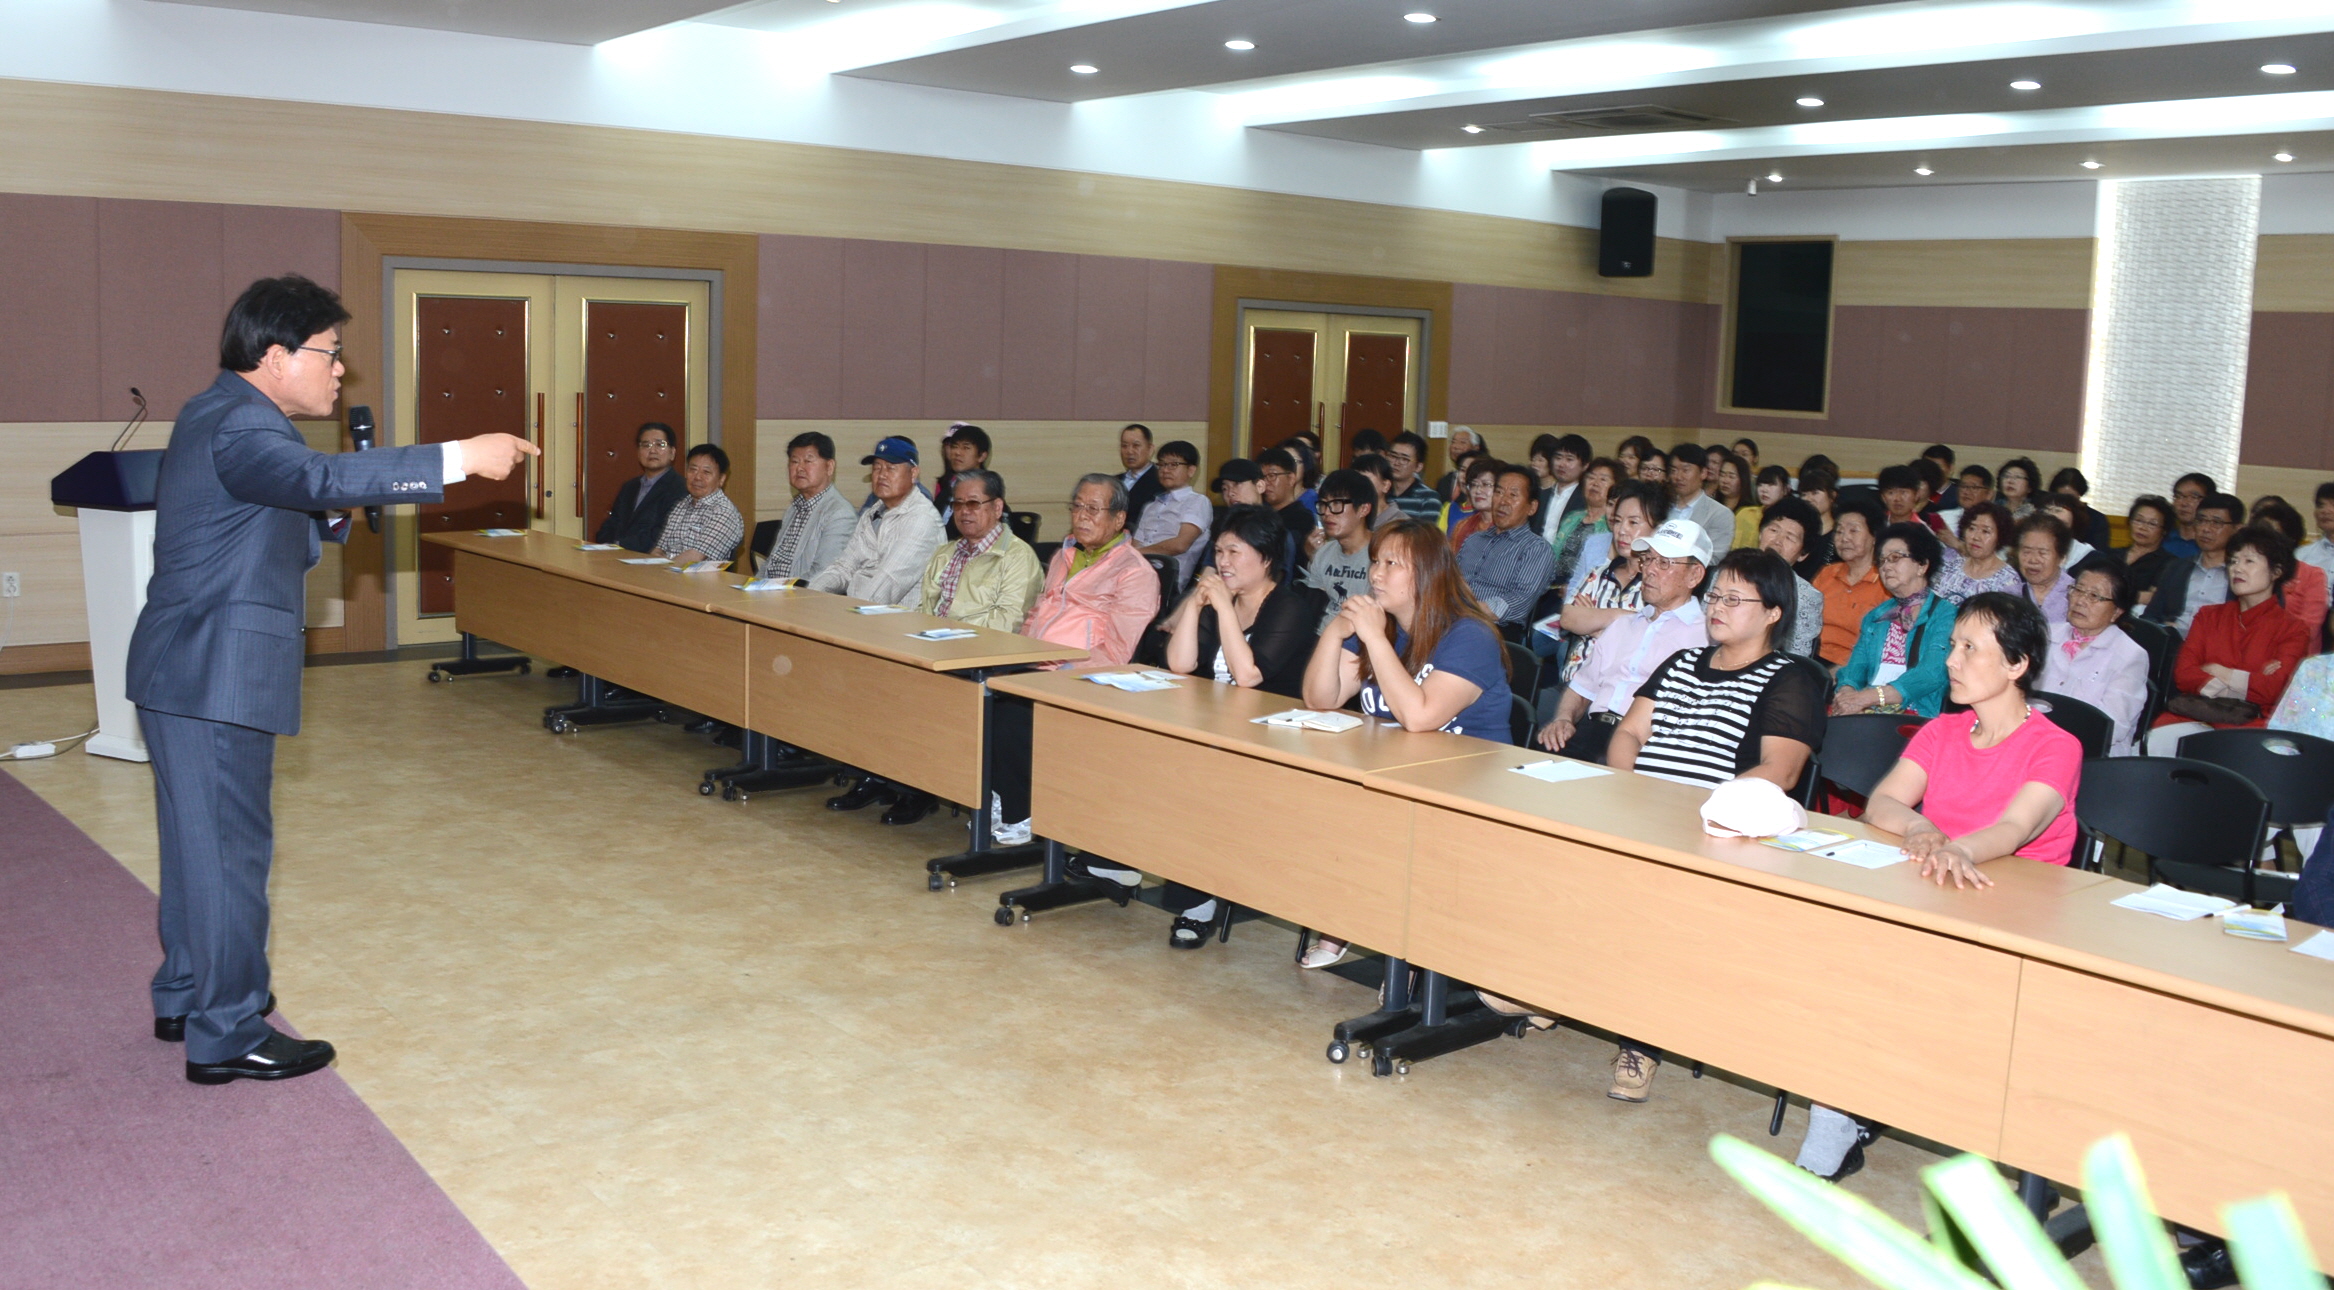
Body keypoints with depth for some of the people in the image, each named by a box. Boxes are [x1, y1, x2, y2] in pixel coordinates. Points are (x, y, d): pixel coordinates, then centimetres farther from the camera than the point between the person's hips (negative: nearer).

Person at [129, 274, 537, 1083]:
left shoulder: (223, 416, 16)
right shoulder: (237, 425, -18)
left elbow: (275, 539, 18)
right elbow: (323, 475, -37)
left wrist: (330, 515, 1)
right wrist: (462, 458, -41)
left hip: (193, 673, 11)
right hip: (215, 676, -11)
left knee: (202, 841, 20)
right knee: (230, 846, -3)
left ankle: (185, 999, 34)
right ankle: (226, 1036, 5)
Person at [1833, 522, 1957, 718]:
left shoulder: (1945, 614, 3)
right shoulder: (1876, 617, 23)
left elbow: (1933, 673, -13)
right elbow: (1857, 664, 10)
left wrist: (1869, 696, -26)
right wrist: (1847, 691, -17)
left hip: (1915, 715, -5)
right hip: (1866, 711, 5)